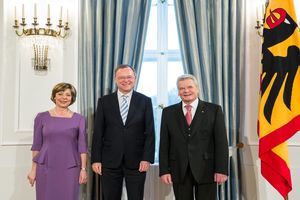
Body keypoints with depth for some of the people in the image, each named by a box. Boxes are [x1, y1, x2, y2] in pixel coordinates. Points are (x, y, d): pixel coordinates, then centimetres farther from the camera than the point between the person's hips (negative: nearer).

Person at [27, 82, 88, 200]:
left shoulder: (79, 119, 4)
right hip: (46, 168, 0)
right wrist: (33, 169, 3)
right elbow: (36, 145, 5)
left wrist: (83, 169, -2)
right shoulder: (42, 117, 3)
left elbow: (82, 146, 2)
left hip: (70, 169, 0)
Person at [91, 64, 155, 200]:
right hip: (110, 161, 1)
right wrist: (96, 159, -2)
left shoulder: (145, 101, 2)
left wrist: (147, 158, -8)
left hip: (136, 161, -1)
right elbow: (98, 132, 3)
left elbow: (149, 132, -1)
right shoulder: (104, 101, 4)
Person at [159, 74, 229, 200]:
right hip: (179, 171, 2)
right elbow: (164, 144, 5)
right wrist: (164, 170, -2)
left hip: (206, 170, -1)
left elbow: (221, 142, -3)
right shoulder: (168, 112, 7)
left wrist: (222, 170, -9)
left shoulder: (214, 110, 1)